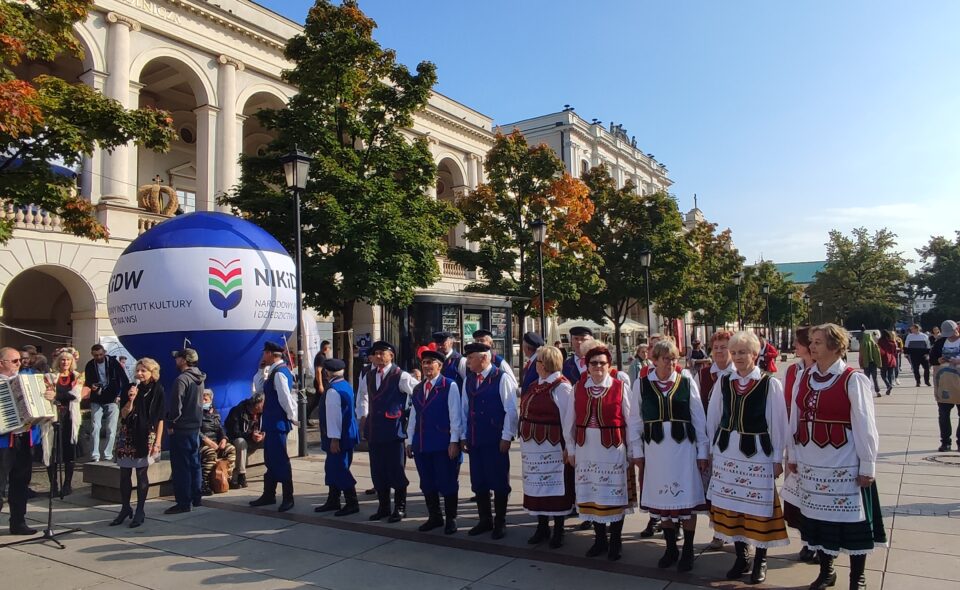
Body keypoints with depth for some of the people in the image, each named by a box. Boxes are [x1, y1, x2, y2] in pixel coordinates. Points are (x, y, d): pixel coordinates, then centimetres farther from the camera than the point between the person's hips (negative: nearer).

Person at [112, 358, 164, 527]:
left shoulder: (157, 390, -4)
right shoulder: (131, 388, 4)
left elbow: (160, 418, -4)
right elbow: (123, 414, 1)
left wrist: (157, 442, -9)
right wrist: (131, 399, -15)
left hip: (146, 436, -3)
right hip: (128, 435, 3)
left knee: (141, 473, 1)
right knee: (124, 473, 6)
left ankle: (140, 511, 11)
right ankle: (125, 508, 22)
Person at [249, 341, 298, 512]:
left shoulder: (279, 373, -20)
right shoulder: (274, 372, 13)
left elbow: (285, 397, -22)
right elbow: (259, 389, 21)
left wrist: (292, 417, -16)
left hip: (278, 423, -11)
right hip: (272, 422, 11)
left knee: (280, 460, -3)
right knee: (271, 459, 18)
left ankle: (288, 498, 6)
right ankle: (268, 495, 29)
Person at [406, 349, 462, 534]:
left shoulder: (450, 386, -6)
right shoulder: (417, 389, 14)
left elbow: (455, 415, -9)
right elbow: (413, 417, 15)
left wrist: (454, 441, -13)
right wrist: (409, 442, 13)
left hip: (443, 444, -6)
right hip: (421, 444, 6)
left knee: (447, 483, 2)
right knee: (427, 484, 12)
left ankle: (451, 519, 17)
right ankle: (434, 517, 26)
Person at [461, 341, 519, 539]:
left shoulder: (502, 378, -10)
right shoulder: (468, 380, 8)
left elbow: (511, 410, -11)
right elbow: (465, 410, 13)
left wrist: (506, 437, -11)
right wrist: (464, 436, 11)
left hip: (496, 440, -6)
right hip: (474, 440, 6)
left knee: (499, 482, 5)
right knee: (478, 482, 12)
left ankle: (500, 523, 20)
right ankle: (485, 521, 27)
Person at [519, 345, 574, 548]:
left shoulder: (561, 387, -14)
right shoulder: (535, 385, 9)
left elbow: (568, 419, -15)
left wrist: (569, 446, -14)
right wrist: (525, 440, 13)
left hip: (552, 447, -8)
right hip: (531, 446, 8)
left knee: (555, 486, 4)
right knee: (536, 486, 14)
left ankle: (558, 531, 18)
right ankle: (542, 527, 29)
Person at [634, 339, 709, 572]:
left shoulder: (687, 381, -3)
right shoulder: (642, 384, -1)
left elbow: (699, 418, 1)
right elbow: (637, 420, 5)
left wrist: (702, 451, 1)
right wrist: (638, 451, 6)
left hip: (683, 446, -1)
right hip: (655, 447, 1)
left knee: (687, 499, 3)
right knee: (662, 500, 11)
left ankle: (688, 551, 20)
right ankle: (670, 548, 27)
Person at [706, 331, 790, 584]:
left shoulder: (770, 384, -9)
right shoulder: (723, 382, 0)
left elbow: (778, 423, -5)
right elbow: (713, 418, 8)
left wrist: (778, 458, -3)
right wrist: (712, 448, 10)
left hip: (757, 452, -3)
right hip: (727, 452, 4)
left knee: (759, 508, 5)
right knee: (730, 507, 11)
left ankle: (760, 560, 24)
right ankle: (740, 557, 28)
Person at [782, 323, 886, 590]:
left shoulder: (853, 380, -11)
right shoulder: (804, 378, 4)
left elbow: (865, 426, -10)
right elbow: (795, 419, 9)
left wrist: (867, 466, -9)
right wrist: (792, 455, 11)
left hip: (844, 464, -5)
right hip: (810, 463, 5)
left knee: (851, 519, 7)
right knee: (816, 517, 14)